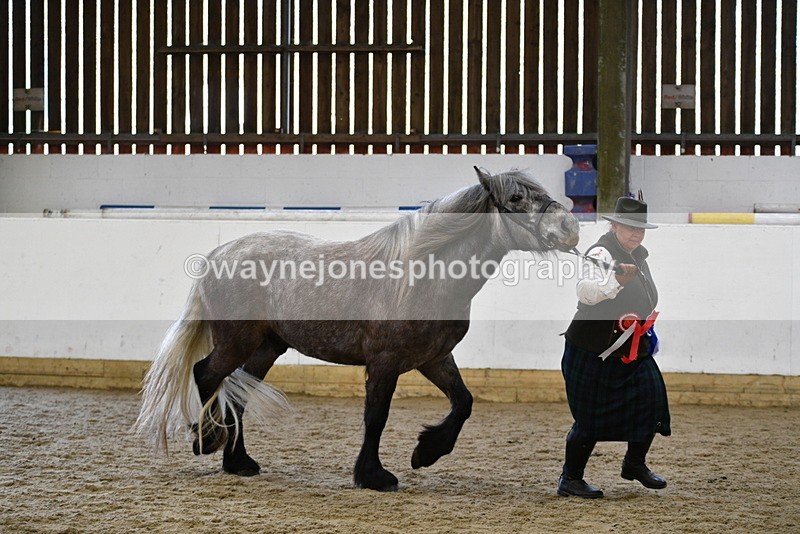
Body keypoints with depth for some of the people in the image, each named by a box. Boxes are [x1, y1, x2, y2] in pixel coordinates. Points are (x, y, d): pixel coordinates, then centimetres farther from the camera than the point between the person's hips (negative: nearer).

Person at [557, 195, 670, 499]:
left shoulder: (639, 255, 11)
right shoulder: (601, 254, -17)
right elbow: (587, 290, -39)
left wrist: (646, 329, 24)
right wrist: (617, 281, -55)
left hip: (632, 349, 8)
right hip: (592, 351, -8)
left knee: (651, 398, -3)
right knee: (591, 417, -5)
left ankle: (635, 463, 17)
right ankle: (570, 480, 9)